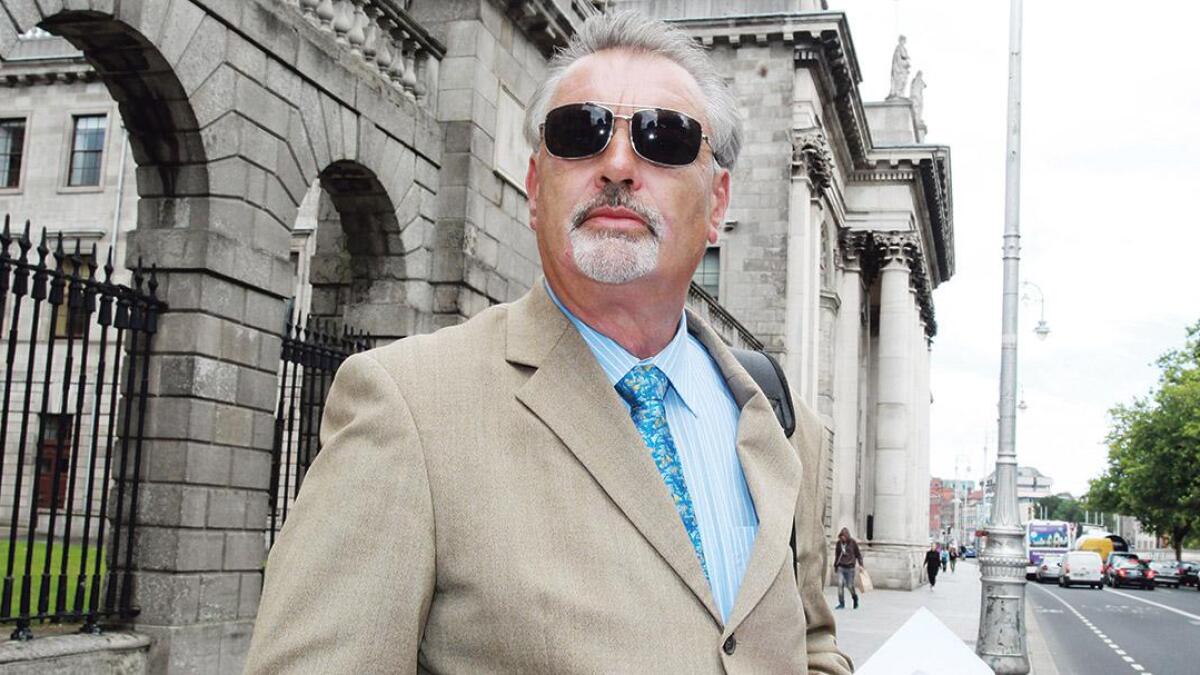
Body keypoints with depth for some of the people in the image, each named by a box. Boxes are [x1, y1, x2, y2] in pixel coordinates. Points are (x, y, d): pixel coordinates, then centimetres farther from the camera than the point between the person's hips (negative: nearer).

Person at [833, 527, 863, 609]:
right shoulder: (839, 543, 4)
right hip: (841, 567, 3)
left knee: (850, 586, 2)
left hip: (850, 567, -3)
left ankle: (855, 599, 31)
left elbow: (858, 554, 2)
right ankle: (841, 603, 0)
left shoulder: (852, 542, -5)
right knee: (840, 584, -7)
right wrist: (835, 566, 23)